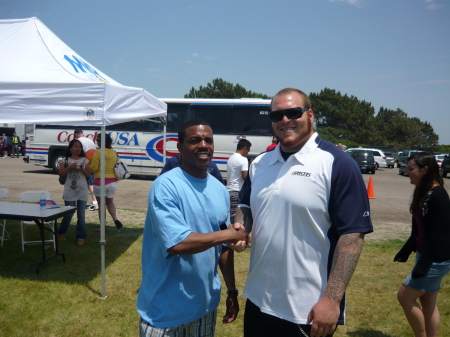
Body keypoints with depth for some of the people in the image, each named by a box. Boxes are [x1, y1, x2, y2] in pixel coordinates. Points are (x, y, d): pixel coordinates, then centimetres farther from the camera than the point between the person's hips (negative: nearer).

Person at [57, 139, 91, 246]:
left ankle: (81, 237, 10)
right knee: (69, 214, 3)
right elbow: (61, 174, -1)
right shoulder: (66, 160, 4)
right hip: (69, 191, -1)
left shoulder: (85, 160, 4)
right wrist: (69, 167, -14)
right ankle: (61, 233, 27)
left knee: (81, 215, 2)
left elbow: (88, 175, 2)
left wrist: (82, 168, -15)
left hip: (82, 191, 1)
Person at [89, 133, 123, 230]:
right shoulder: (114, 152, 6)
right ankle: (115, 219, -1)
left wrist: (88, 164, 8)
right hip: (112, 182, 5)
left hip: (100, 182, -5)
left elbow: (93, 168, -12)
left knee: (101, 204, 7)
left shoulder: (98, 152, -12)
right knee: (110, 202, 21)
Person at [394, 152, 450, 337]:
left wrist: (423, 265, -23)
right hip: (426, 255, 9)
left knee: (404, 296, -2)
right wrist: (405, 251, 19)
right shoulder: (423, 192, 8)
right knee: (428, 302, 16)